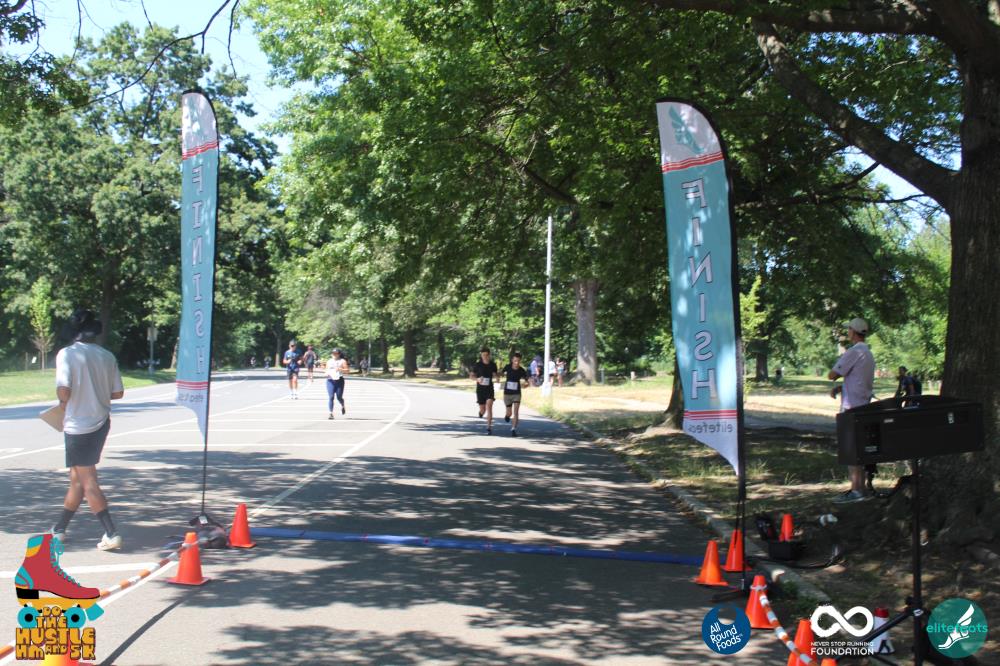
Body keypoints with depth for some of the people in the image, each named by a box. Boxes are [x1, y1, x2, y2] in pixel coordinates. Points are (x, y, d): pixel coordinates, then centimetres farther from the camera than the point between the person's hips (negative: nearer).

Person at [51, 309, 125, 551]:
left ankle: (111, 534, -8)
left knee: (88, 483, -1)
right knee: (77, 477, 18)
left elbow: (63, 390, -22)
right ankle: (59, 528, 31)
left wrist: (63, 403, -1)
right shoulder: (107, 356, 2)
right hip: (101, 422, 6)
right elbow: (117, 392, 4)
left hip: (78, 426, -6)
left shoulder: (67, 354, -13)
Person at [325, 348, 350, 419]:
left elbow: (347, 370, -1)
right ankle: (331, 413, -7)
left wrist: (340, 369, -17)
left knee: (339, 397, 1)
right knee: (331, 397, -8)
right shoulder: (329, 362, 15)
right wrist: (326, 374, 2)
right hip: (330, 381, 2)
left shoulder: (342, 361, 4)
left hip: (339, 380, -2)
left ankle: (342, 406, 35)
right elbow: (327, 370, 24)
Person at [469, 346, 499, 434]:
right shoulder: (478, 365, -6)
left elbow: (495, 374, 14)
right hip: (480, 388, 0)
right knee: (483, 409, 7)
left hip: (489, 388, 0)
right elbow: (471, 376, 0)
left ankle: (489, 428, -12)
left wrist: (497, 377, -10)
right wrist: (477, 379, -21)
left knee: (489, 407, -15)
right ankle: (481, 412, 47)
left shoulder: (493, 364, 0)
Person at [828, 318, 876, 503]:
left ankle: (856, 490, -9)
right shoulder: (869, 354, 17)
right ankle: (860, 488, 16)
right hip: (863, 406, 9)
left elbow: (832, 375, -15)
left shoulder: (853, 353, -14)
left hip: (852, 408, -9)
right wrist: (840, 387, 10)